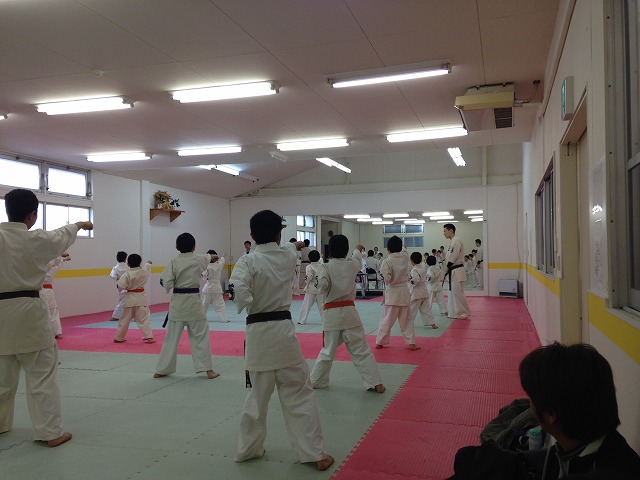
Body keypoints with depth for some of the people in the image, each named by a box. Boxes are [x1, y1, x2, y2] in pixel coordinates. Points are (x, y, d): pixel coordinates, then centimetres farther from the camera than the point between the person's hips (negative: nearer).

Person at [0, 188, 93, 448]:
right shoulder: (37, 240, -9)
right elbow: (63, 236, 11)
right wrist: (79, 224, 30)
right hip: (27, 312, -4)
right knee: (42, 375, 4)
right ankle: (50, 432, 8)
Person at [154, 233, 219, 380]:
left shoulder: (173, 262, -5)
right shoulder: (199, 260, -2)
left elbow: (166, 283, -10)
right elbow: (208, 257, 22)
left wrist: (171, 287, 12)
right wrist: (210, 256, 45)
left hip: (177, 303, 1)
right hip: (193, 302, -1)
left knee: (171, 337, 11)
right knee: (201, 336, 8)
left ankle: (161, 370, 20)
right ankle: (208, 370, 7)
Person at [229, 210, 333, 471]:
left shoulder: (248, 261, -8)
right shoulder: (288, 256, 3)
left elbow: (239, 290, -25)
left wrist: (247, 306, -5)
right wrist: (294, 244, 51)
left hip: (258, 334, -1)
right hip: (284, 330, 1)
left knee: (257, 395, 15)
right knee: (300, 395, 9)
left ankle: (249, 448, 30)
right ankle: (315, 453, 13)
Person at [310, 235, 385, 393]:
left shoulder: (325, 268, -7)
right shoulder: (352, 265, 3)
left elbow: (322, 286, -25)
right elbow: (357, 258, 27)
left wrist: (321, 290, -3)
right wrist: (358, 249, 47)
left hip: (331, 314, -1)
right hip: (349, 312, 1)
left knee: (328, 350, 14)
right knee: (361, 350, 6)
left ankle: (316, 381, 26)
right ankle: (376, 383, 5)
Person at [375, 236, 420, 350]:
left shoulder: (387, 262, -15)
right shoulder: (405, 257, -1)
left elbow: (387, 279, -19)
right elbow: (403, 250, 23)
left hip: (392, 293, -4)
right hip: (404, 291, 4)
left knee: (386, 320, 5)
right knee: (406, 320, 12)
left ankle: (380, 342, 13)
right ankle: (411, 343, 12)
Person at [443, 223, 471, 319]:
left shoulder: (456, 241, -15)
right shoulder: (453, 241, 16)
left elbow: (454, 256, -20)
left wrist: (448, 266, -8)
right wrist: (448, 268, 8)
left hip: (457, 271, -10)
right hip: (453, 272, 10)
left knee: (458, 293, -6)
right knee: (452, 293, 13)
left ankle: (464, 313, 3)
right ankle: (454, 313, 20)